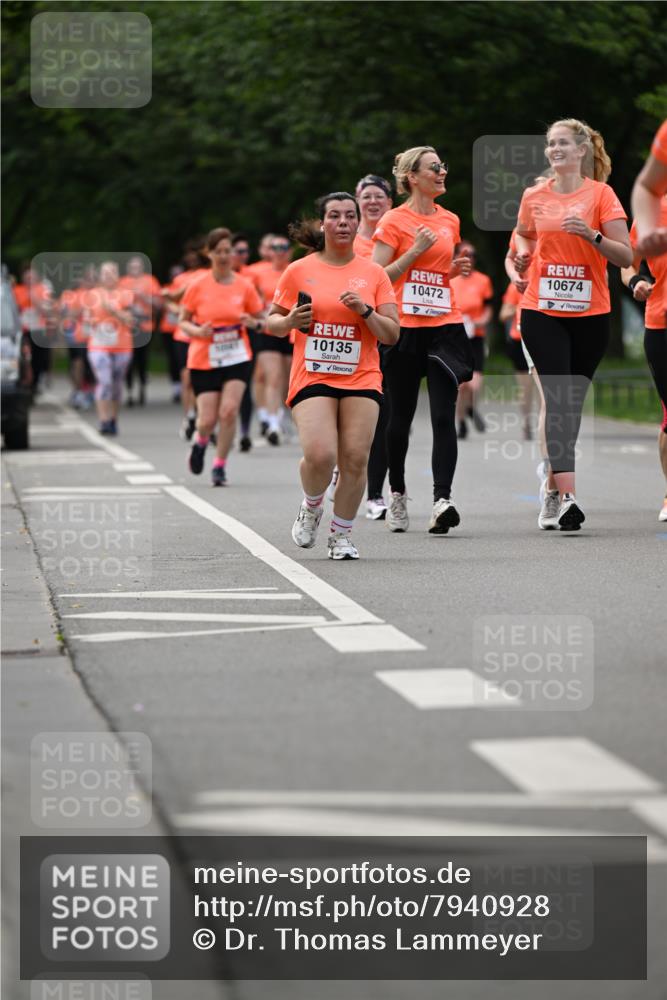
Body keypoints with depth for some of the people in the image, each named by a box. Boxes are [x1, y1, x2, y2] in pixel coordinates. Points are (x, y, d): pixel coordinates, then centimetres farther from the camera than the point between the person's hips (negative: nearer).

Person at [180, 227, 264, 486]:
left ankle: (220, 465, 1)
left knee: (229, 411, -17)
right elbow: (183, 321, 4)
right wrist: (197, 331, -17)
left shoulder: (245, 285, 0)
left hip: (237, 358, 0)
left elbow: (260, 320, 9)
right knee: (208, 419, -4)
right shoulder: (197, 286, -3)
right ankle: (200, 442, 33)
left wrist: (251, 322, -14)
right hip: (204, 360, 0)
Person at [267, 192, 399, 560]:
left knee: (355, 460, -9)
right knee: (319, 455, -19)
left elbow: (392, 335, 5)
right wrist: (291, 321, -9)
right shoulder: (298, 271, 5)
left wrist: (365, 310, -12)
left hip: (361, 377, 1)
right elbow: (271, 322, 13)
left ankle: (341, 535, 10)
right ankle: (311, 506, 14)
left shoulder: (374, 273, 7)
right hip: (311, 377, -1)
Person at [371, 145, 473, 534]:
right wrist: (416, 249, -13)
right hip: (405, 327, -3)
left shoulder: (450, 221, 13)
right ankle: (398, 494, 27)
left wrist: (454, 269, 7)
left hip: (445, 326, 3)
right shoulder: (394, 221, -3)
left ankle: (442, 500, -20)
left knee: (444, 415, -11)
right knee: (401, 417, 7)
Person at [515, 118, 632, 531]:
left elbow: (626, 256, -6)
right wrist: (522, 254, 6)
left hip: (590, 314, 0)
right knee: (558, 400, -13)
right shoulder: (534, 197, 6)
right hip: (542, 312, 0)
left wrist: (591, 234, -21)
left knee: (572, 403, 8)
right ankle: (567, 495, -22)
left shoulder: (601, 194, -2)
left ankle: (555, 490, 23)